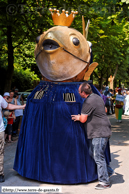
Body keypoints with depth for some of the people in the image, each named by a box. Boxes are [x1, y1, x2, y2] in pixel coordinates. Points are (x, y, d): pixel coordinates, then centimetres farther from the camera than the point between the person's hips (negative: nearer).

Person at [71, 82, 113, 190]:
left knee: (98, 157, -2)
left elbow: (83, 119, -17)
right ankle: (108, 171, 29)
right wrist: (80, 117, 20)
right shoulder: (97, 97, 12)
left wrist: (79, 117, 7)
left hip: (99, 133, -10)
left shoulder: (88, 102, -20)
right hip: (99, 132, 10)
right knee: (92, 152, 19)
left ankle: (105, 182, 8)